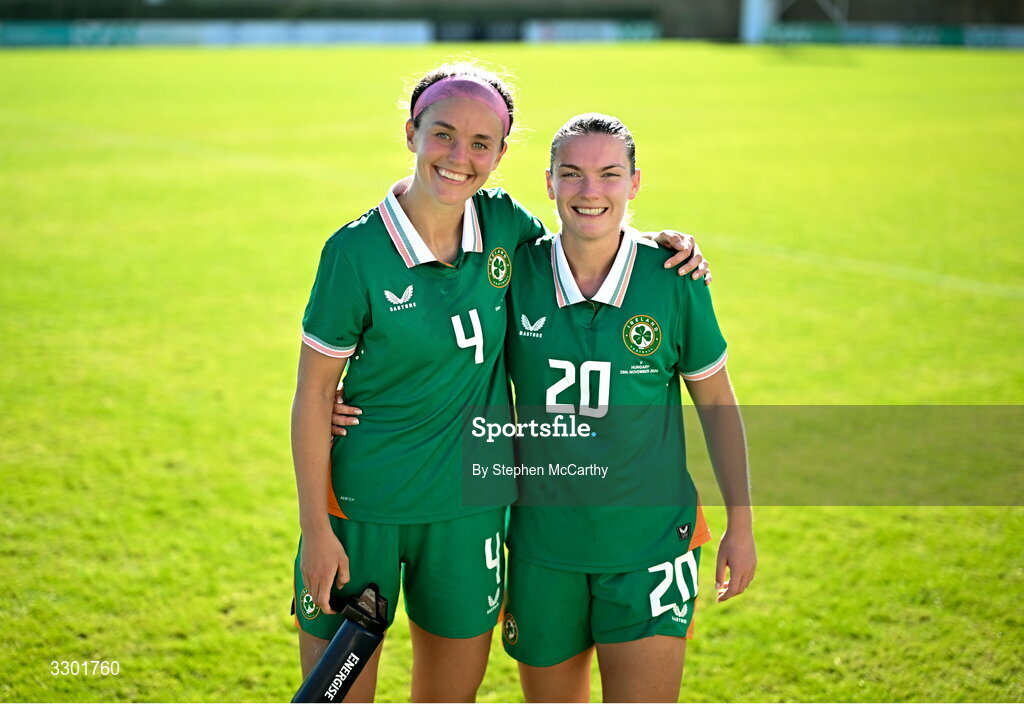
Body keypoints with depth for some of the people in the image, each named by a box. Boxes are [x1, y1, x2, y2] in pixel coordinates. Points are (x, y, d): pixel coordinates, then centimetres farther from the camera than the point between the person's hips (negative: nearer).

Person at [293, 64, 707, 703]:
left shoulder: (504, 224, -3)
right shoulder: (356, 250, -14)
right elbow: (314, 392, -9)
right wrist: (315, 528, -10)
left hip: (468, 500, 4)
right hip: (363, 503, -3)